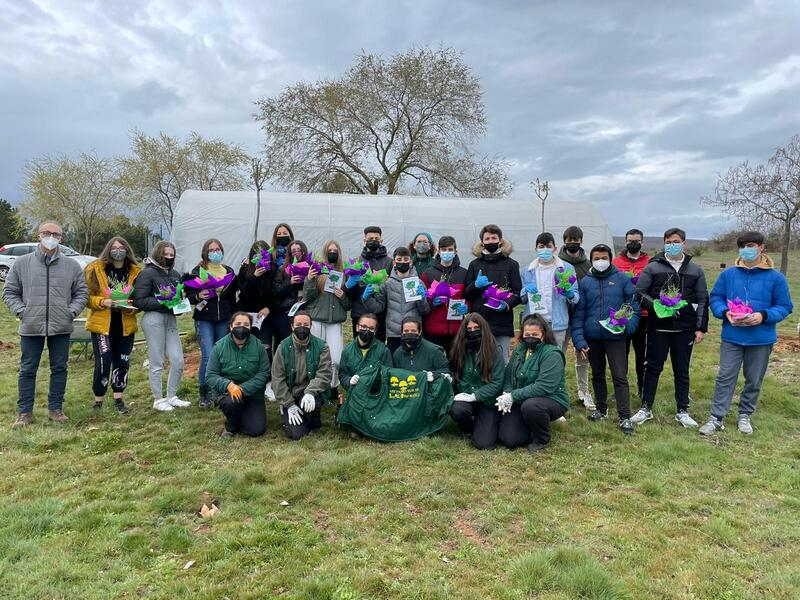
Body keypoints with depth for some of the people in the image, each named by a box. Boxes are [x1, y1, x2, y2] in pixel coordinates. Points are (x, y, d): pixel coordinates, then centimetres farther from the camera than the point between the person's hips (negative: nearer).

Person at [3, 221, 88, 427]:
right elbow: (9, 292, 7)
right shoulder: (22, 263, 3)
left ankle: (55, 409, 21)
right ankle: (25, 412, 17)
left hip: (61, 328, 1)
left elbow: (81, 293, 8)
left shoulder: (72, 265, 5)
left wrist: (71, 311, -5)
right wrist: (21, 311, -6)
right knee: (27, 370, 7)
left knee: (59, 369, 8)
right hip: (31, 327, -1)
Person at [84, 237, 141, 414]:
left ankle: (118, 398, 21)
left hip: (126, 324, 3)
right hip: (102, 323, -2)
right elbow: (87, 296, -2)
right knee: (103, 361, -6)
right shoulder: (95, 269, -2)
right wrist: (102, 302, -19)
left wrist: (131, 306, -13)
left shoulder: (136, 272, 3)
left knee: (122, 361, 8)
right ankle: (98, 400, 10)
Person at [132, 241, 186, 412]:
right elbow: (139, 301, -10)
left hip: (171, 319, 7)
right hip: (154, 319, -7)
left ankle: (171, 396, 21)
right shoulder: (147, 273, -5)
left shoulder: (174, 274, 16)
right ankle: (158, 399, 15)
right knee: (157, 363, 1)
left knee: (178, 361, 5)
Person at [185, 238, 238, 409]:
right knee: (208, 356, -12)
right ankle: (204, 394, 3)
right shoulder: (198, 271, 1)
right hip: (204, 319, -4)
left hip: (224, 320, 4)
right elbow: (189, 295, 1)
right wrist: (197, 296, -20)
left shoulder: (229, 271, 12)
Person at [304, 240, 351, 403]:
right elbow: (307, 297, 0)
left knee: (336, 360, -7)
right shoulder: (316, 271, 5)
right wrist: (309, 280, -15)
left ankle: (333, 390, 13)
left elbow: (349, 304, 14)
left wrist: (343, 296, -7)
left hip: (335, 322, 1)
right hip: (316, 321, -1)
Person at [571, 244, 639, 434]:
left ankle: (625, 417, 2)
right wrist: (579, 339, -5)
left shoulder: (622, 279, 0)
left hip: (615, 337, -3)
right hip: (592, 337, 3)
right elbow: (578, 313, 2)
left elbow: (633, 304, 2)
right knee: (597, 375, 16)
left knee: (620, 376, -4)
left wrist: (628, 325, -14)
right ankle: (601, 409, 32)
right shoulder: (585, 282, 4)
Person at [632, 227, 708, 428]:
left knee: (682, 371, 10)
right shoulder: (653, 267, 3)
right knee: (653, 368, 5)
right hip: (658, 328, -1)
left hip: (685, 329, 2)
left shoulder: (695, 270, 9)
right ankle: (646, 408, 15)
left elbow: (702, 300, 9)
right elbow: (639, 292, 0)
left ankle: (682, 411, 21)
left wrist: (700, 328, 2)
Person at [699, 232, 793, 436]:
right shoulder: (728, 274, 1)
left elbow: (785, 306, -1)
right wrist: (725, 312, -14)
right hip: (732, 336, 0)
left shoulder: (775, 277, -4)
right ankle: (716, 418, 9)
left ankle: (745, 416, 30)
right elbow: (715, 298, 6)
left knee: (754, 380, 12)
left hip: (761, 339, 0)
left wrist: (764, 315, -19)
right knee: (725, 377, 2)